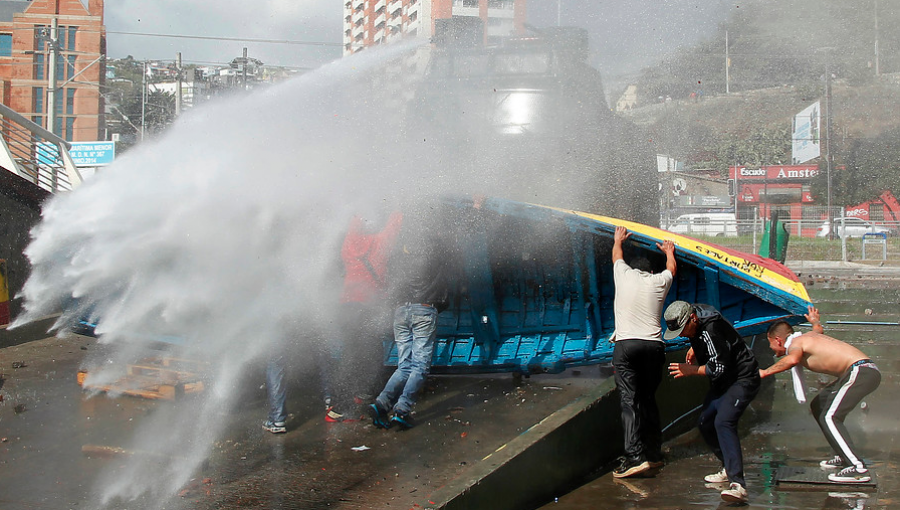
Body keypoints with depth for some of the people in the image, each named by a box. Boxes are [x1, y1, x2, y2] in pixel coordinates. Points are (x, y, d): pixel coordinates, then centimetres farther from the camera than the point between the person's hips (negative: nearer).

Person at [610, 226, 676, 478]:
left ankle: (635, 456, -20)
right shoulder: (660, 281, 10)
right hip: (654, 346, 2)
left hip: (626, 344, -2)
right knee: (648, 399, 14)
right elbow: (671, 267, 34)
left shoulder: (624, 275, 8)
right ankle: (654, 453, 16)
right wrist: (669, 252, 55)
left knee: (629, 401, -9)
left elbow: (617, 256, 32)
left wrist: (618, 240, 53)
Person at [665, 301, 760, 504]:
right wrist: (693, 348, 10)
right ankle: (730, 469, 30)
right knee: (705, 423, 11)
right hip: (723, 382, 10)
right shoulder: (693, 322, 0)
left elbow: (719, 368, -28)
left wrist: (691, 370, -17)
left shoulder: (711, 329, -29)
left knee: (723, 422, -28)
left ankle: (738, 485, -38)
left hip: (743, 379, -10)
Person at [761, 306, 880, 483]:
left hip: (861, 371, -10)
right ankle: (844, 457, 21)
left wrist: (764, 373, -24)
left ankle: (859, 469, -23)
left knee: (829, 417, -16)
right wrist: (815, 321, 67)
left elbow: (793, 359, -32)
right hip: (863, 370, 10)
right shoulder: (808, 336, 19)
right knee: (818, 406, 19)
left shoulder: (795, 344, -7)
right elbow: (819, 329, 44)